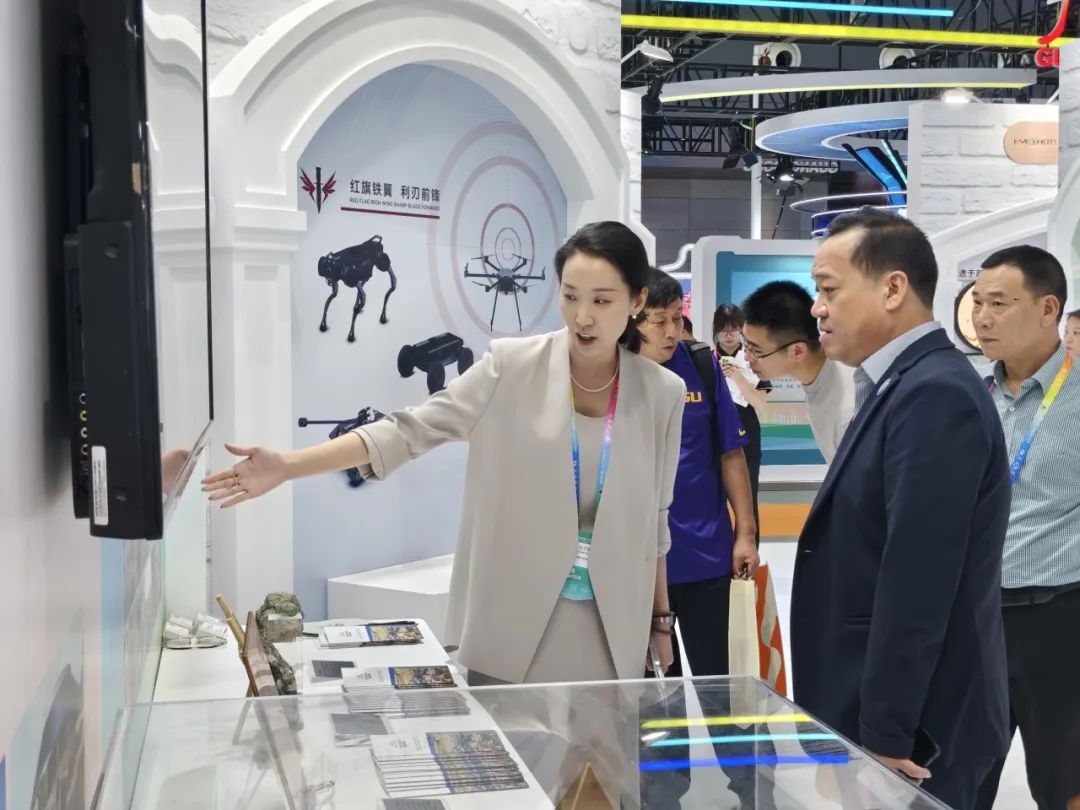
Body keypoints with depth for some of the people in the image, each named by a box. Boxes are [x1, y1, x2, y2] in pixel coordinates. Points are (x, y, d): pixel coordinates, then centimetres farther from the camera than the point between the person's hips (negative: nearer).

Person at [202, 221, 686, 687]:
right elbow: (408, 431, -10)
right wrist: (286, 467, -19)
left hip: (609, 636, 2)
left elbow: (653, 519, 10)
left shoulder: (661, 393, 0)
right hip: (511, 626, -2)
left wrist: (660, 619, 13)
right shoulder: (511, 367, -7)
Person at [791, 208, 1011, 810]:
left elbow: (917, 583, -24)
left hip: (909, 726, -9)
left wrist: (884, 736, -21)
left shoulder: (936, 395, -20)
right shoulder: (907, 388, 12)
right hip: (875, 715, 9)